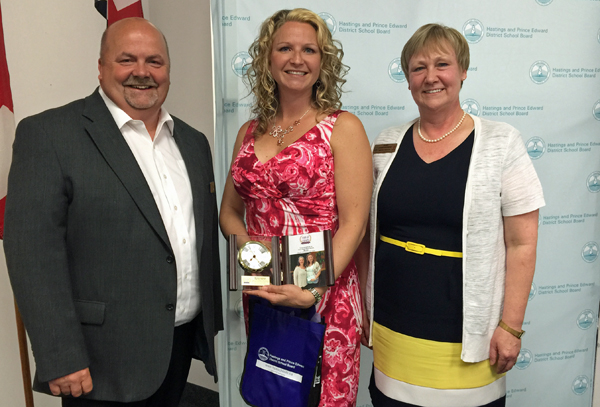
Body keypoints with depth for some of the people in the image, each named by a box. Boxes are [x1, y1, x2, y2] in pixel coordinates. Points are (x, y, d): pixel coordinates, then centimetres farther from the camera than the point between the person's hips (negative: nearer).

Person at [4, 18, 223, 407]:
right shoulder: (48, 134, -10)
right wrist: (61, 359, -17)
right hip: (103, 361, -5)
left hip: (182, 344, 6)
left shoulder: (193, 141, 8)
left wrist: (212, 325, 12)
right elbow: (33, 252, -15)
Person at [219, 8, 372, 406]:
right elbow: (230, 211, 13)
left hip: (324, 295, -4)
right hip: (261, 294, 5)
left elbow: (352, 224, -11)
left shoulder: (343, 127, -6)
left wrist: (313, 291, -20)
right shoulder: (250, 132, 9)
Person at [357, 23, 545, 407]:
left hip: (465, 338, -2)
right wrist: (363, 304, 8)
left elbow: (522, 244, -7)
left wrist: (510, 327, -9)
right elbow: (366, 233, 8)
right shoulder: (386, 145, 3)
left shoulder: (501, 142, -5)